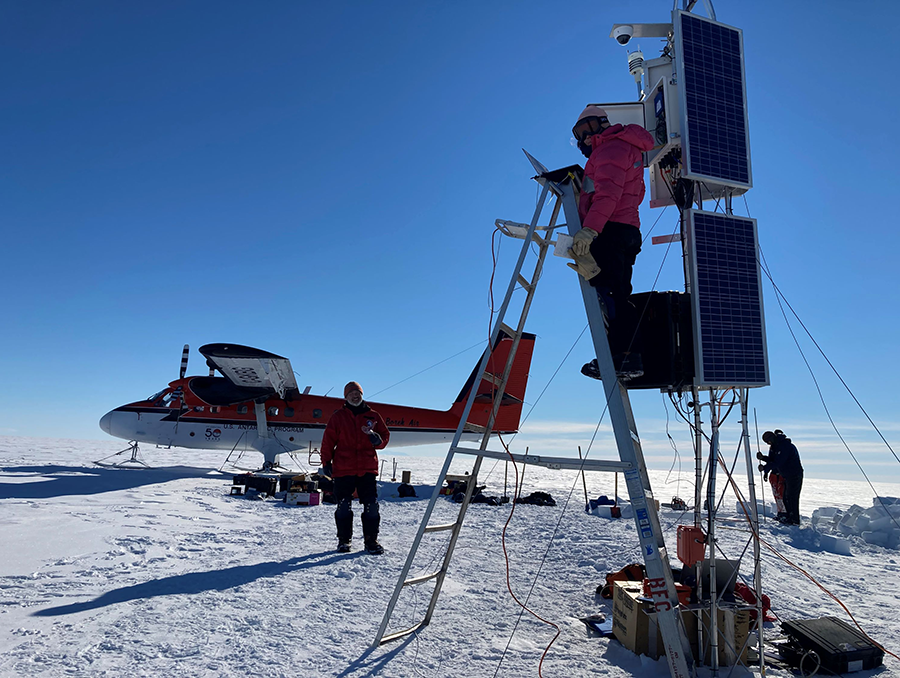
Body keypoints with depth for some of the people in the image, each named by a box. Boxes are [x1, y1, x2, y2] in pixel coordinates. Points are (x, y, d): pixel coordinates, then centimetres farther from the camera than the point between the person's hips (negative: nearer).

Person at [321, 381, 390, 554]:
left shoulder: (373, 416, 9)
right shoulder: (338, 417, 6)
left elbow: (385, 436, 12)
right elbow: (328, 441, 7)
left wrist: (377, 439, -10)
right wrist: (326, 462, 2)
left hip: (368, 469, 1)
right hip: (343, 469, -1)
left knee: (371, 506, -3)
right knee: (343, 507, 4)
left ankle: (371, 540, 10)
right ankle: (344, 540, 19)